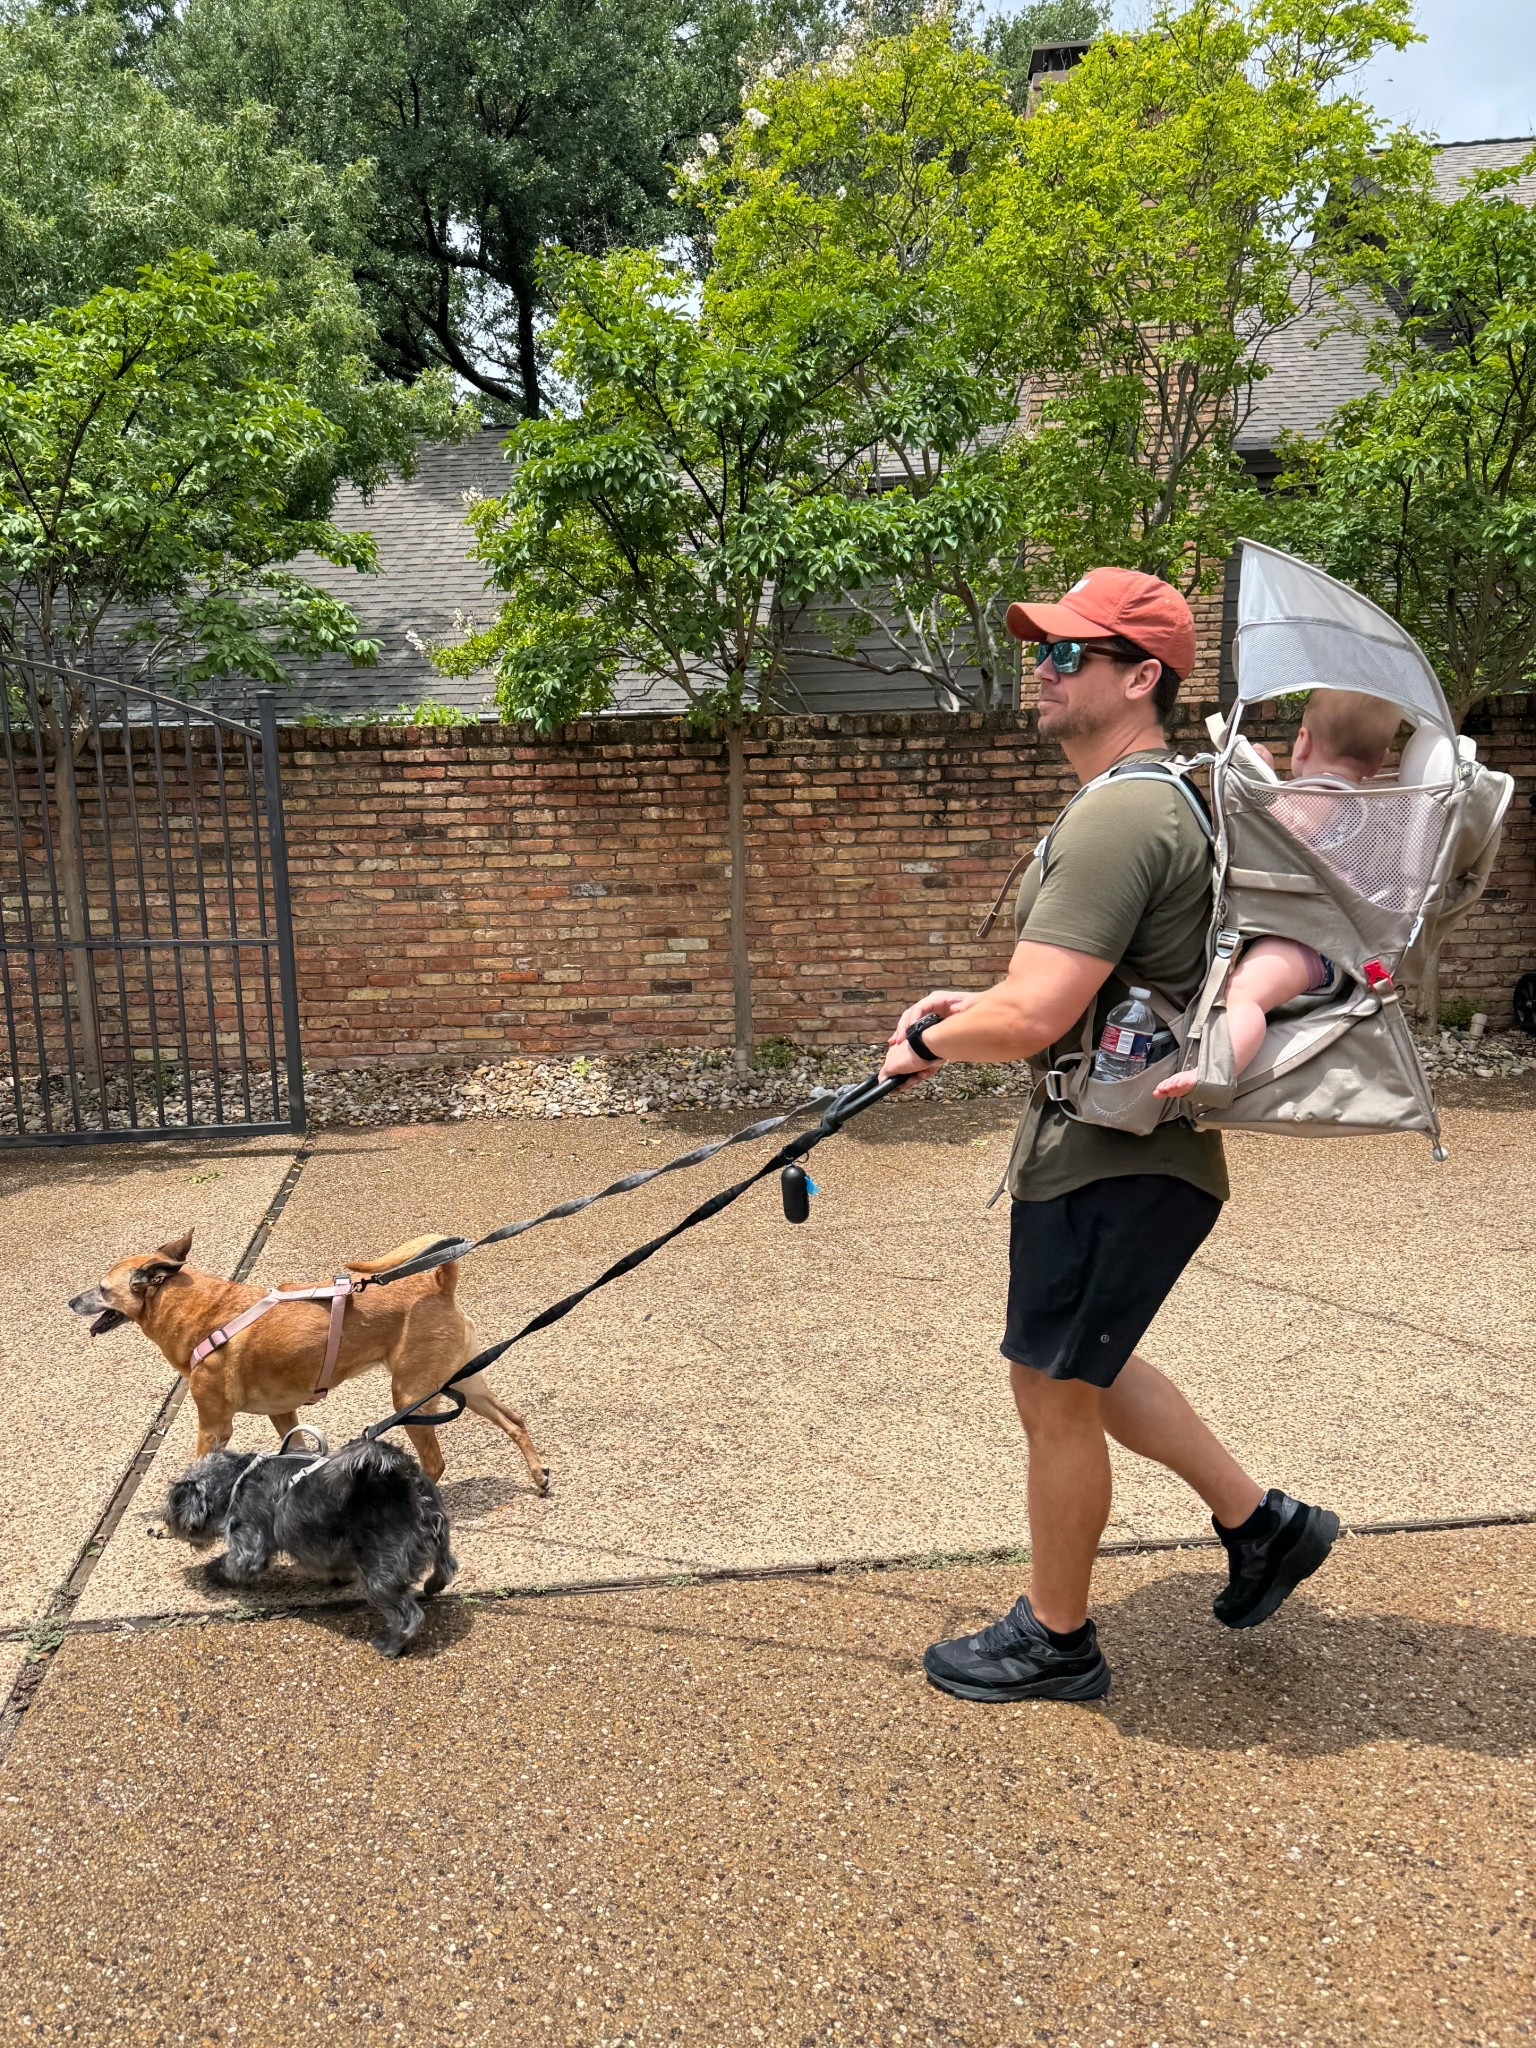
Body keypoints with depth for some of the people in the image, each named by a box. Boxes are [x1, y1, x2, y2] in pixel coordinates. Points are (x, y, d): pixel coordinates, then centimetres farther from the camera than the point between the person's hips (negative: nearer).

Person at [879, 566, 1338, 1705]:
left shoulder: (1119, 817, -23)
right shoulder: (1164, 797, 13)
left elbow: (1031, 1020, -28)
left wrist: (930, 1039, -9)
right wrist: (980, 1003, 12)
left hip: (1116, 1163, -11)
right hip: (1117, 1148, 11)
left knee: (1056, 1395, 5)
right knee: (1081, 1371, 24)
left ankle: (1055, 1642, 26)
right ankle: (1262, 1522, 37)